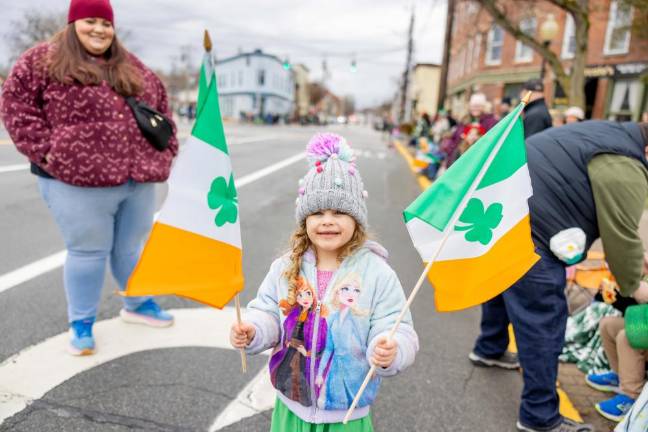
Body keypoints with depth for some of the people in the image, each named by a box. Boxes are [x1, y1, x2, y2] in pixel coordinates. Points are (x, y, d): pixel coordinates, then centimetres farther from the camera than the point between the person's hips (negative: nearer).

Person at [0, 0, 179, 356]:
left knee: (131, 248, 17)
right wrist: (45, 149, -11)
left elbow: (160, 105, 24)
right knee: (87, 251, 4)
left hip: (138, 179, 5)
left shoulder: (132, 68, 16)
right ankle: (81, 323, 23)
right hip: (78, 181, -4)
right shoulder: (44, 60, 2)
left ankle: (138, 304, 38)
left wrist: (166, 149, 13)